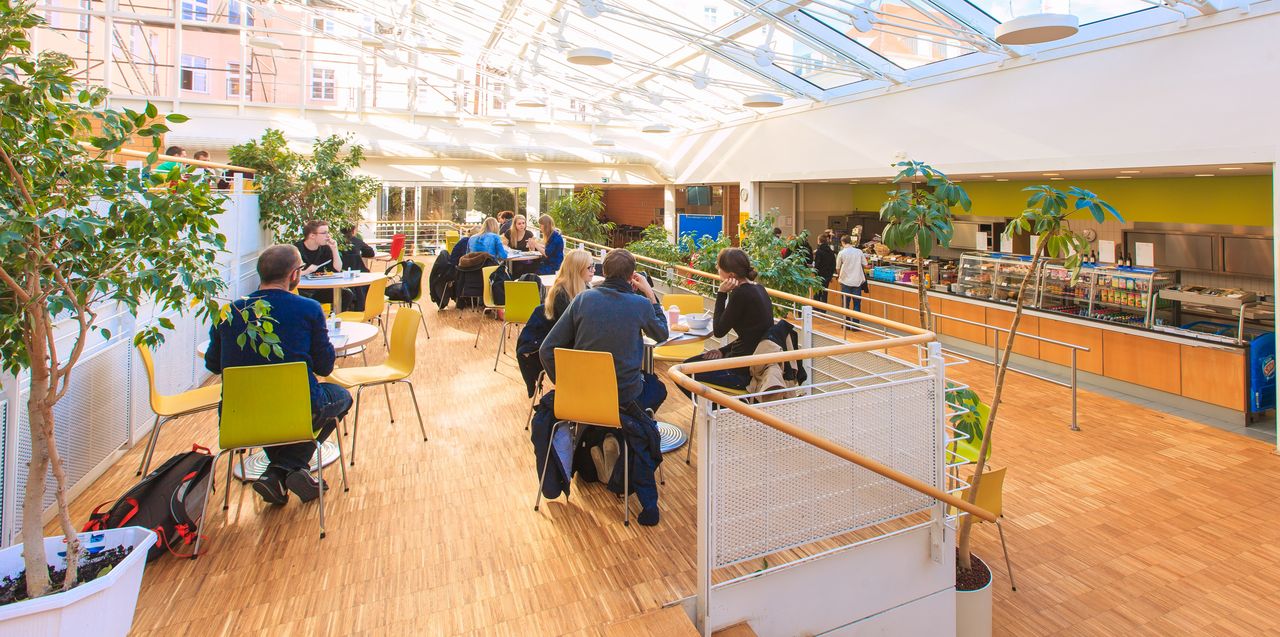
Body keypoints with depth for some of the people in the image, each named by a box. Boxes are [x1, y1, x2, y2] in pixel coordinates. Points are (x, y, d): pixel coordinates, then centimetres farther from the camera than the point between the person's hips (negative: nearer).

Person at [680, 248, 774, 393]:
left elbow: (718, 331, -13)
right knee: (688, 363, 21)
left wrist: (721, 294, -13)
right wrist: (723, 351, 9)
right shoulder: (758, 289, 6)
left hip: (744, 371, -10)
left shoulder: (741, 294, -22)